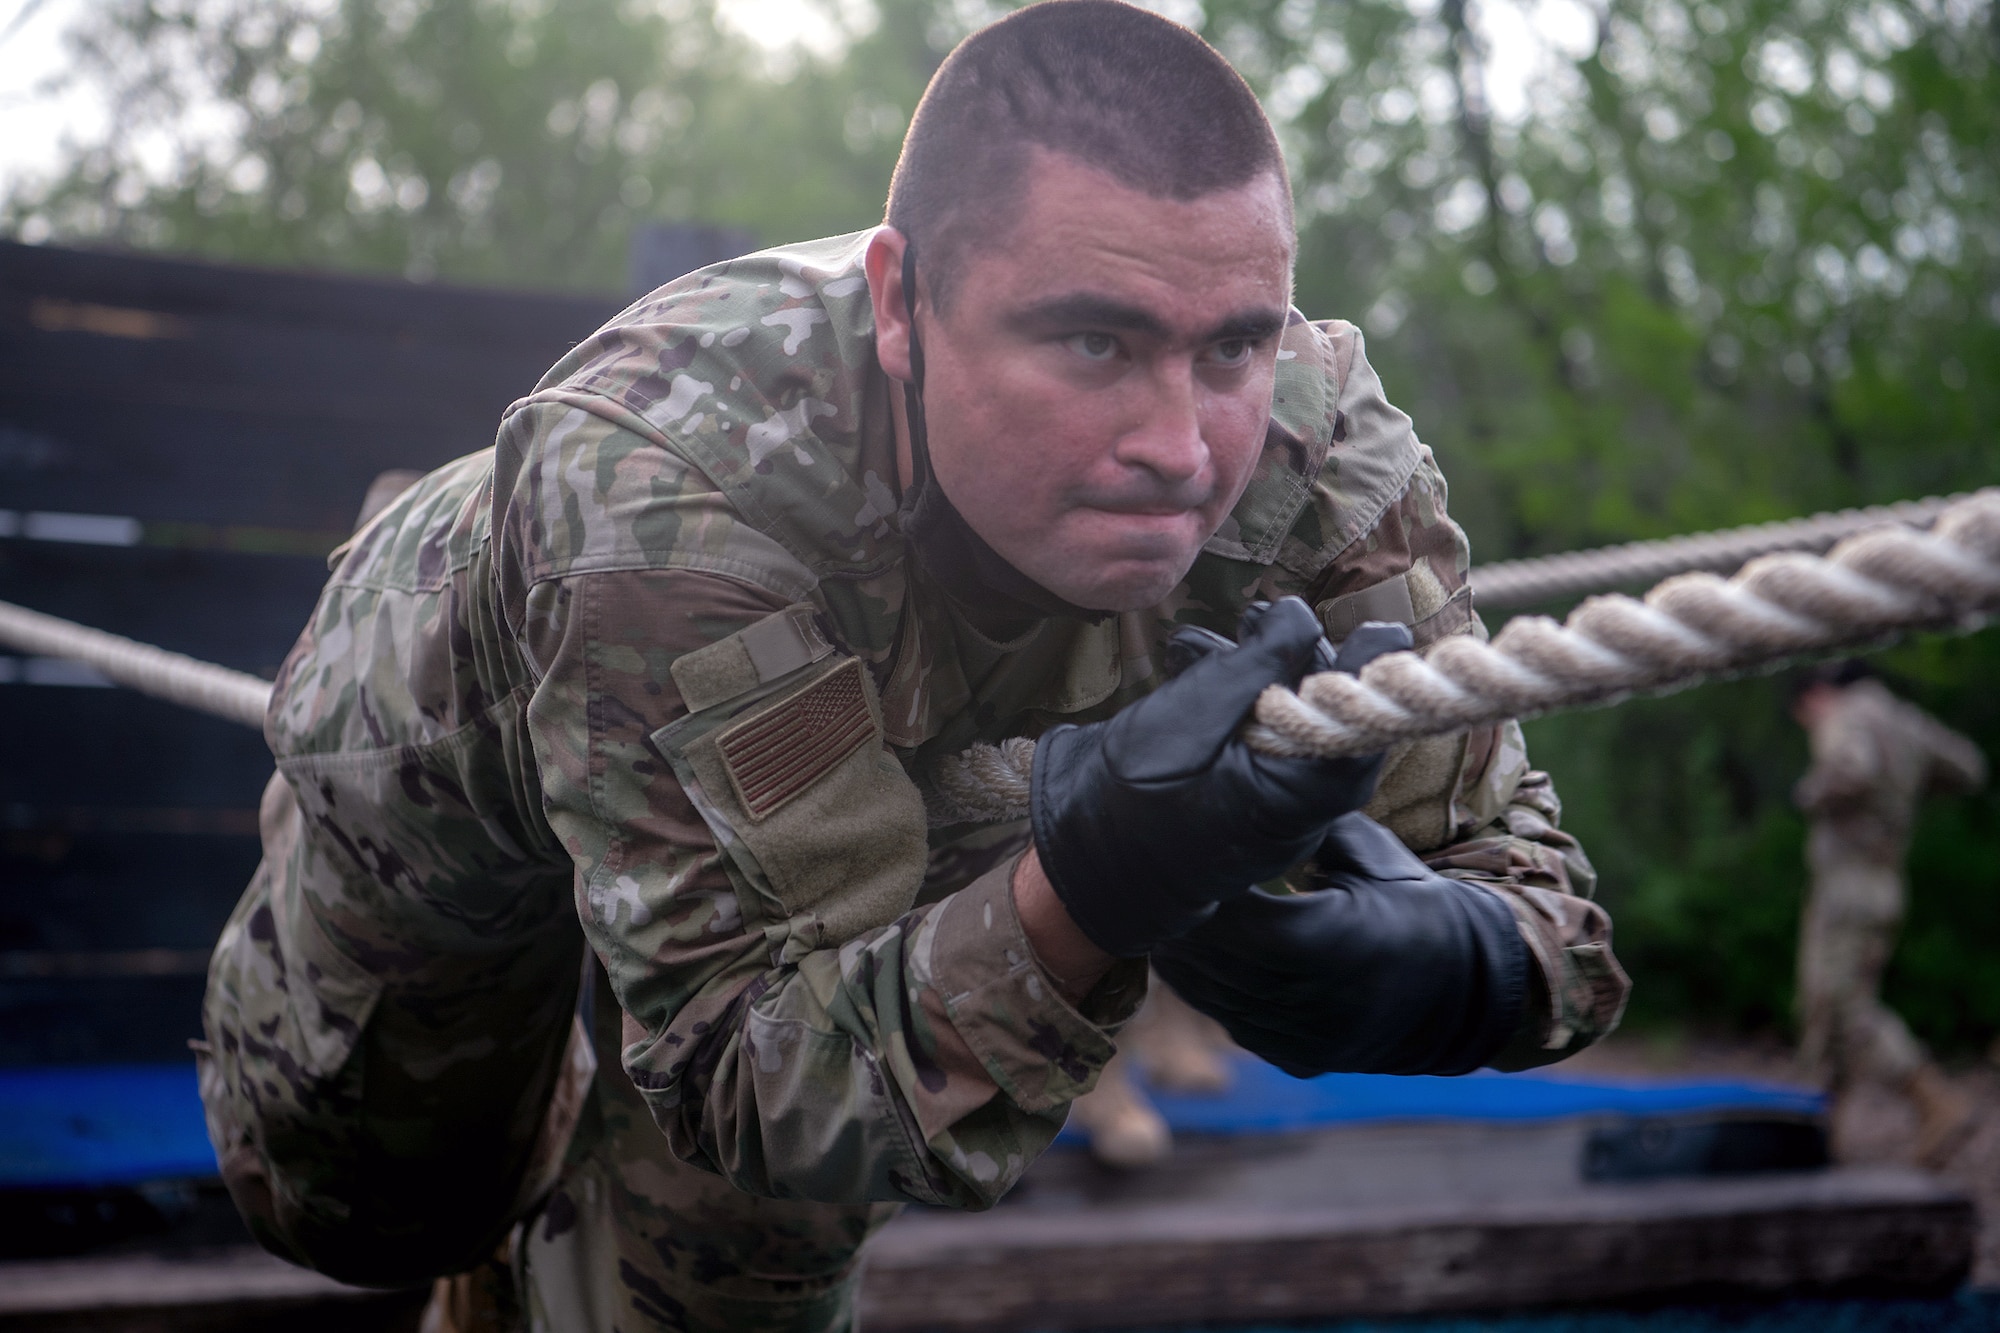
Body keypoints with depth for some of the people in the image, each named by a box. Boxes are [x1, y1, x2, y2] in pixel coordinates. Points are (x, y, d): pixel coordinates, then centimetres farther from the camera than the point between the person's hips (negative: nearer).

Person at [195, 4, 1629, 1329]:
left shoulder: (1316, 448, -37)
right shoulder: (654, 470, -49)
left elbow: (1494, 835, -28)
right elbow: (748, 1081, -47)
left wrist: (1451, 963, -53)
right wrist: (1087, 901, -65)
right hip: (457, 763, -2)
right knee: (352, 1205, 20)